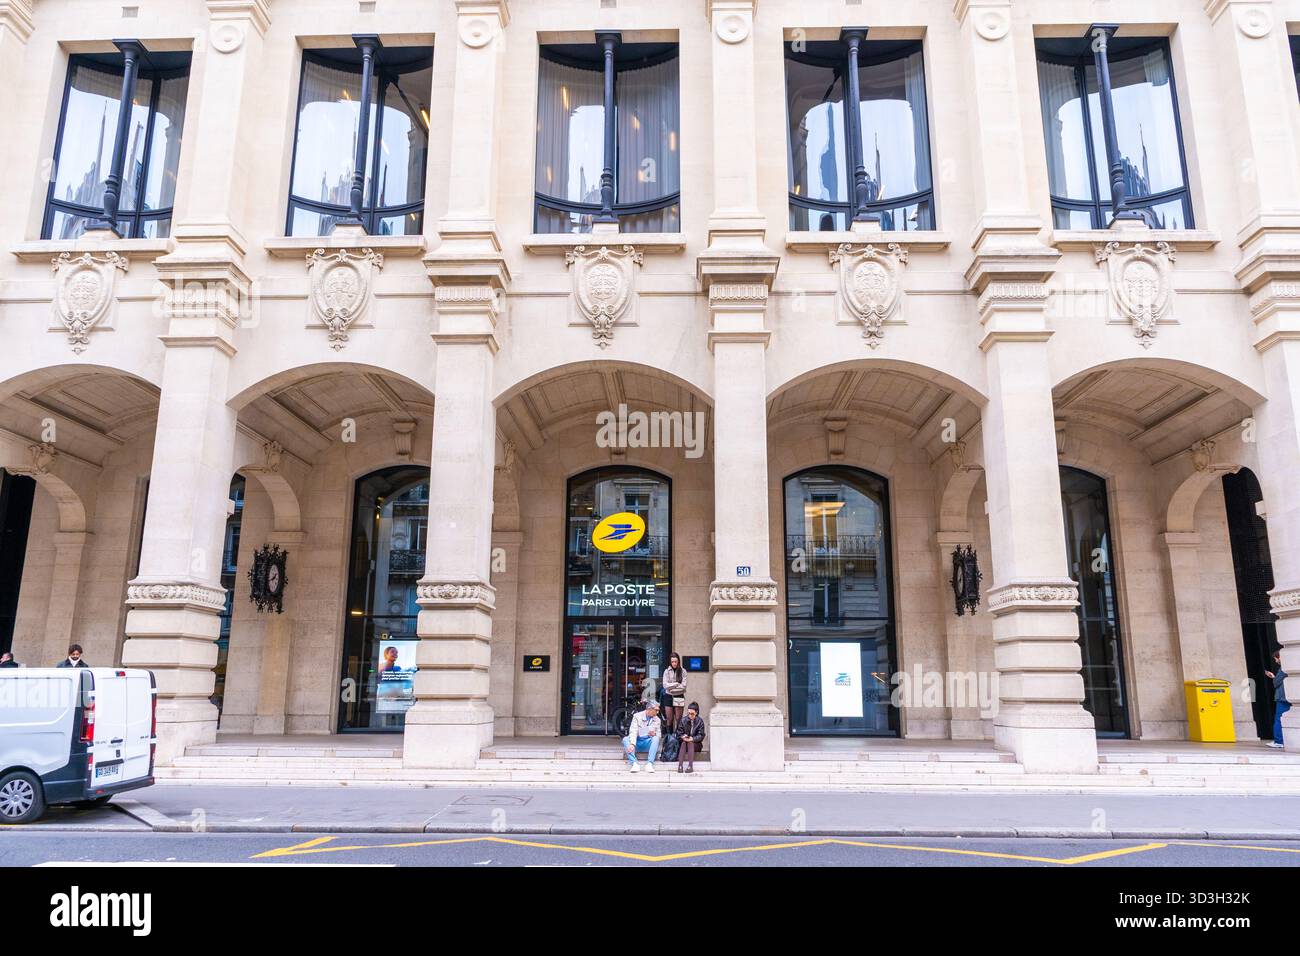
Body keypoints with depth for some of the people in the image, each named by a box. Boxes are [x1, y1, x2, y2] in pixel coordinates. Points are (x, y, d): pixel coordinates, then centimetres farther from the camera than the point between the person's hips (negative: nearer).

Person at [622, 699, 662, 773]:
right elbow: (633, 731, -14)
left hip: (648, 742, 1)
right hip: (637, 741, -1)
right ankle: (634, 763, -41)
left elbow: (659, 735, 7)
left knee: (656, 739, -29)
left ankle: (649, 764, -38)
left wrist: (654, 734, -18)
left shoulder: (657, 720, 7)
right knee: (625, 739, -29)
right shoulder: (637, 716, -3)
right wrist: (632, 744, -32)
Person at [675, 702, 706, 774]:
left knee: (690, 743, -32)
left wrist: (693, 739, -23)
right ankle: (680, 765, -44)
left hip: (696, 743, -1)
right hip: (684, 742, 1)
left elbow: (701, 735, -6)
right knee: (683, 743, -31)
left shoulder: (700, 721, -1)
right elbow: (679, 734, 2)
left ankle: (690, 766, -44)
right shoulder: (683, 720, 2)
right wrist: (683, 737, -20)